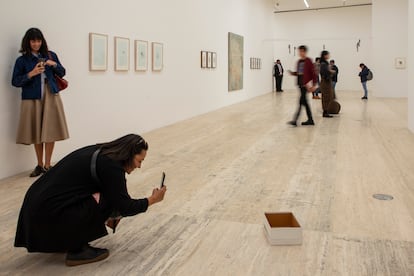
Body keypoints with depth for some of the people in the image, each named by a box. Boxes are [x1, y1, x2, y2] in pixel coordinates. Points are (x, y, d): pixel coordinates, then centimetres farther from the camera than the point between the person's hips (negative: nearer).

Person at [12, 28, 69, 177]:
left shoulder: (51, 55, 7)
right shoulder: (22, 60, 1)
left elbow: (62, 73, 14)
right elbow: (15, 82, -1)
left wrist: (54, 64, -6)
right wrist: (31, 74, -15)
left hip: (51, 97, 1)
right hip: (33, 99, -1)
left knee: (50, 132, -2)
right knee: (37, 133, 5)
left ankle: (47, 165, 8)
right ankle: (39, 165, 18)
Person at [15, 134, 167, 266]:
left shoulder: (99, 153, 12)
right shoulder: (111, 165, -13)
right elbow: (125, 207, -9)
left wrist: (105, 216, 30)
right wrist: (152, 200, 5)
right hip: (47, 213, -9)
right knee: (109, 199, -5)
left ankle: (62, 240, 21)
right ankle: (77, 250, 3)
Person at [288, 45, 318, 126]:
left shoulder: (308, 61, -8)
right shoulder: (299, 61, 13)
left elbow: (313, 73, -9)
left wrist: (314, 85, -12)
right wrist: (293, 73, -1)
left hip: (306, 84, -8)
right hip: (300, 84, 8)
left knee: (301, 101, -11)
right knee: (305, 102, 11)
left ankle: (295, 120, -13)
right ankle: (310, 120, 19)